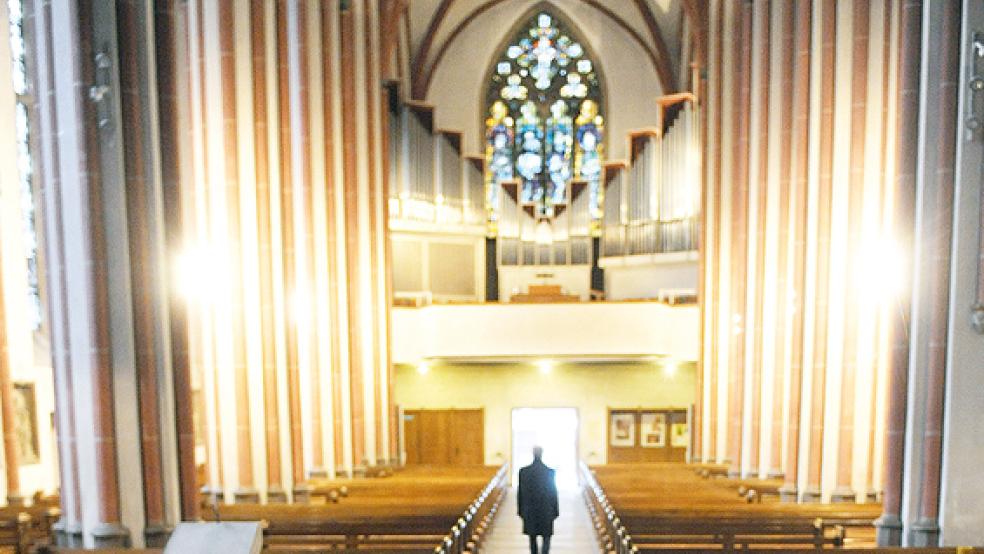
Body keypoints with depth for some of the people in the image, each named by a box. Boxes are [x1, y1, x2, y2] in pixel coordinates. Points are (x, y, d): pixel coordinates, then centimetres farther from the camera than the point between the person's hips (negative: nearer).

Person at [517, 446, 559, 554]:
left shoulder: (523, 471, -6)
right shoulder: (550, 471, -9)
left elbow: (520, 492, -2)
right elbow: (553, 493, -4)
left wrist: (521, 511, 7)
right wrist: (555, 511, 5)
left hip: (530, 511, 1)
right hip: (546, 511, -1)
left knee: (533, 538, 15)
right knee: (546, 537, 8)